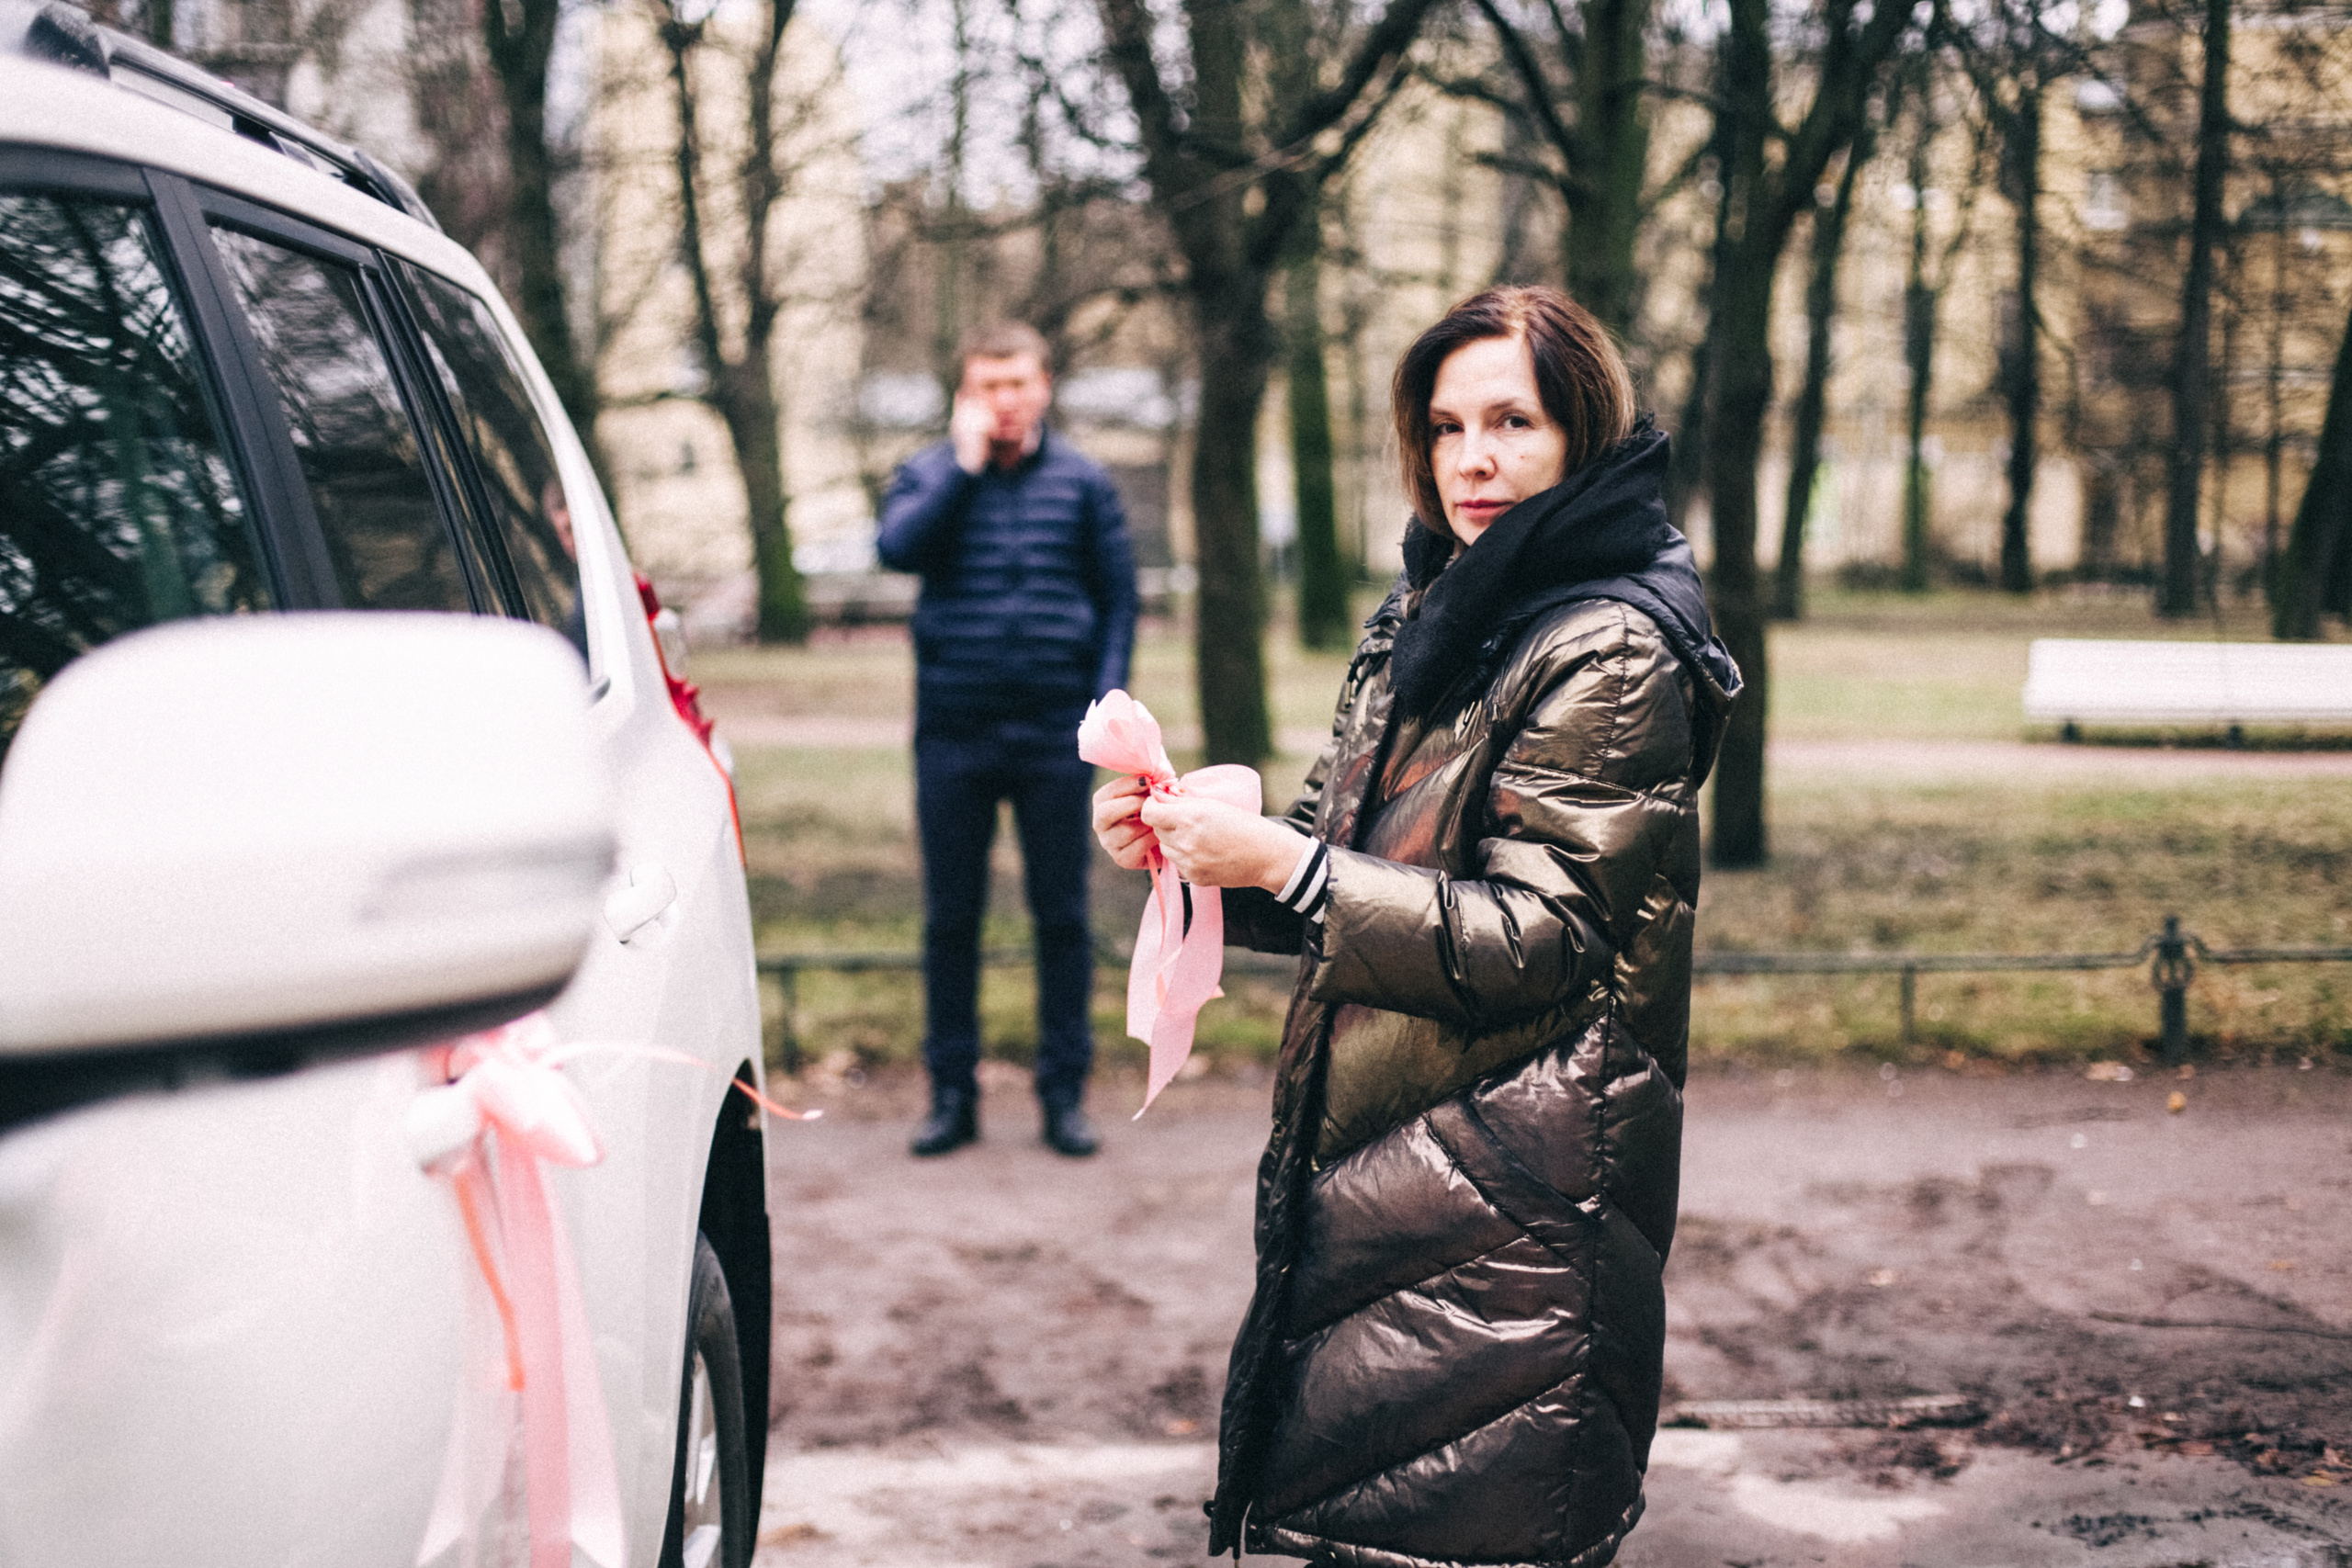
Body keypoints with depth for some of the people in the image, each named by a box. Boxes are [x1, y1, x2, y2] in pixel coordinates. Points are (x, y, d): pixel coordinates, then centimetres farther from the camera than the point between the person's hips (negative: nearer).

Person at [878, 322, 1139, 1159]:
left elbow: (1119, 597, 8)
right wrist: (966, 465, -13)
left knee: (1062, 916, 4)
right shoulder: (928, 477, 5)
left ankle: (1065, 1090, 13)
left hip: (1056, 735, 0)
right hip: (954, 733, 0)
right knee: (950, 917, 6)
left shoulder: (1082, 483, 6)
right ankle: (952, 1092, 15)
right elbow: (896, 547, -15)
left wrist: (1108, 701, -3)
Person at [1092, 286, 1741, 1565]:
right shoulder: (1425, 621, 14)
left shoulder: (1612, 654, -12)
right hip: (1374, 1156, 8)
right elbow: (1335, 872, 19)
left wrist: (1281, 865, -19)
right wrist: (1192, 848, 0)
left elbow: (1528, 938, -17)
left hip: (1513, 1198, -8)